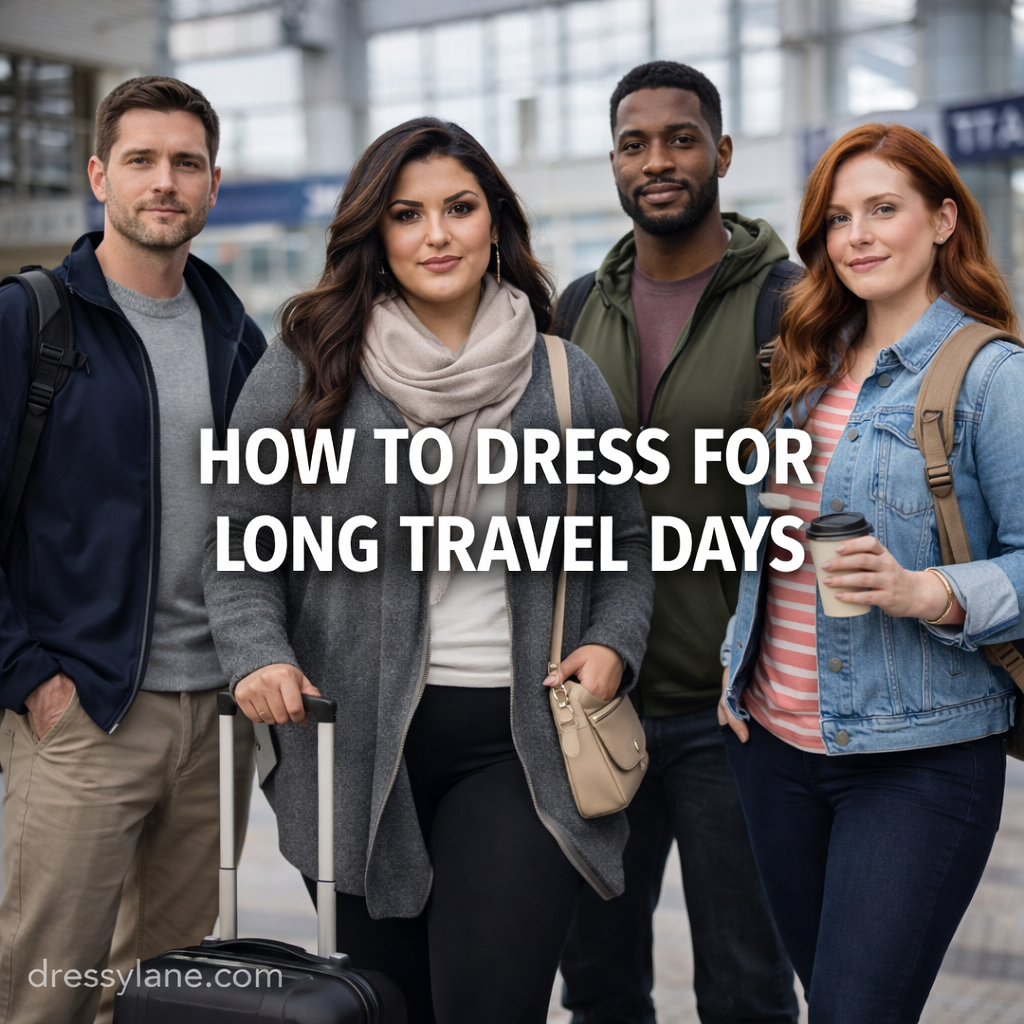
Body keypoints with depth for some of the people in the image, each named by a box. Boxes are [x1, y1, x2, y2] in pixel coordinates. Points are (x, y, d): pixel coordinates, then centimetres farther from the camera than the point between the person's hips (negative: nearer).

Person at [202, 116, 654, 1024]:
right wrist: (260, 653, -9)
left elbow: (626, 541, 18)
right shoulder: (305, 374, 2)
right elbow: (240, 545, 8)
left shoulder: (566, 381, 8)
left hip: (520, 743, 0)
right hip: (360, 745, 0)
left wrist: (613, 643, 1)